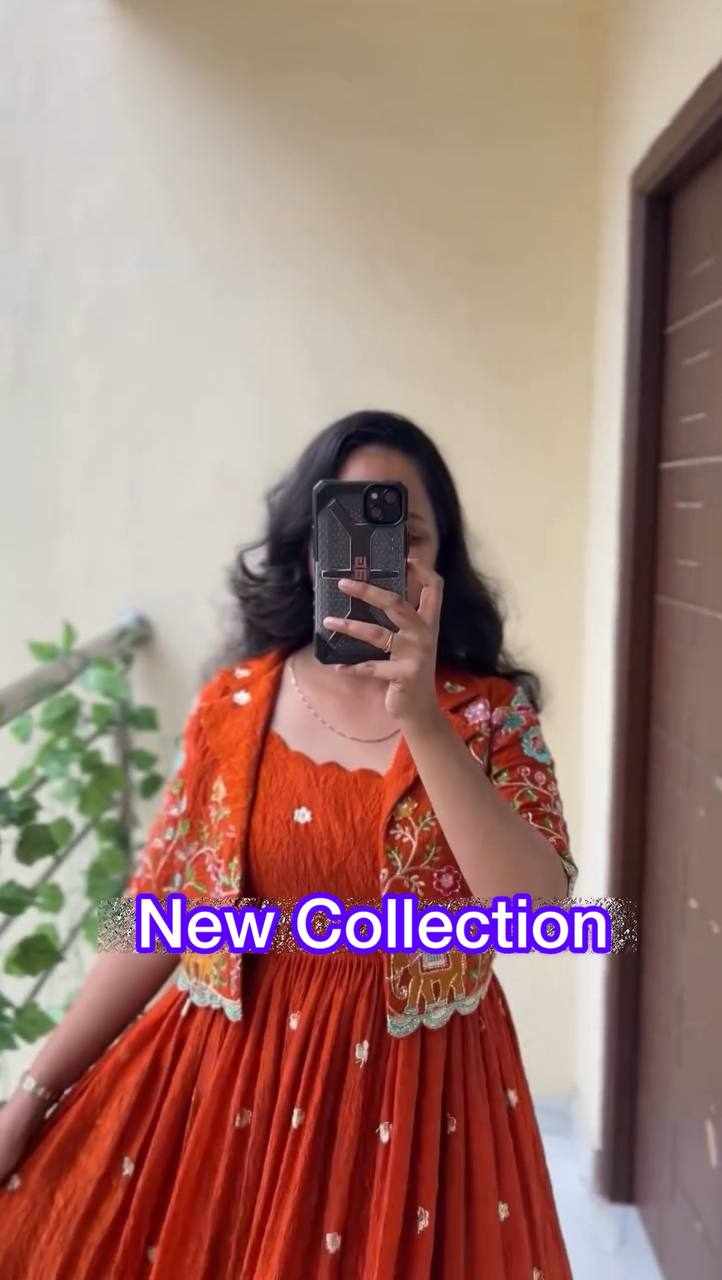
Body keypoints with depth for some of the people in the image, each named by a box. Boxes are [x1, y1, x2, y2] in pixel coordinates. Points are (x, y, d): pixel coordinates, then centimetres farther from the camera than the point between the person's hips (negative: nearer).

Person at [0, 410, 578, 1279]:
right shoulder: (231, 702, -4)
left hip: (412, 1100, -1)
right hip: (222, 1083, 2)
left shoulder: (491, 712, -8)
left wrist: (423, 719, -29)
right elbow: (159, 914, 0)